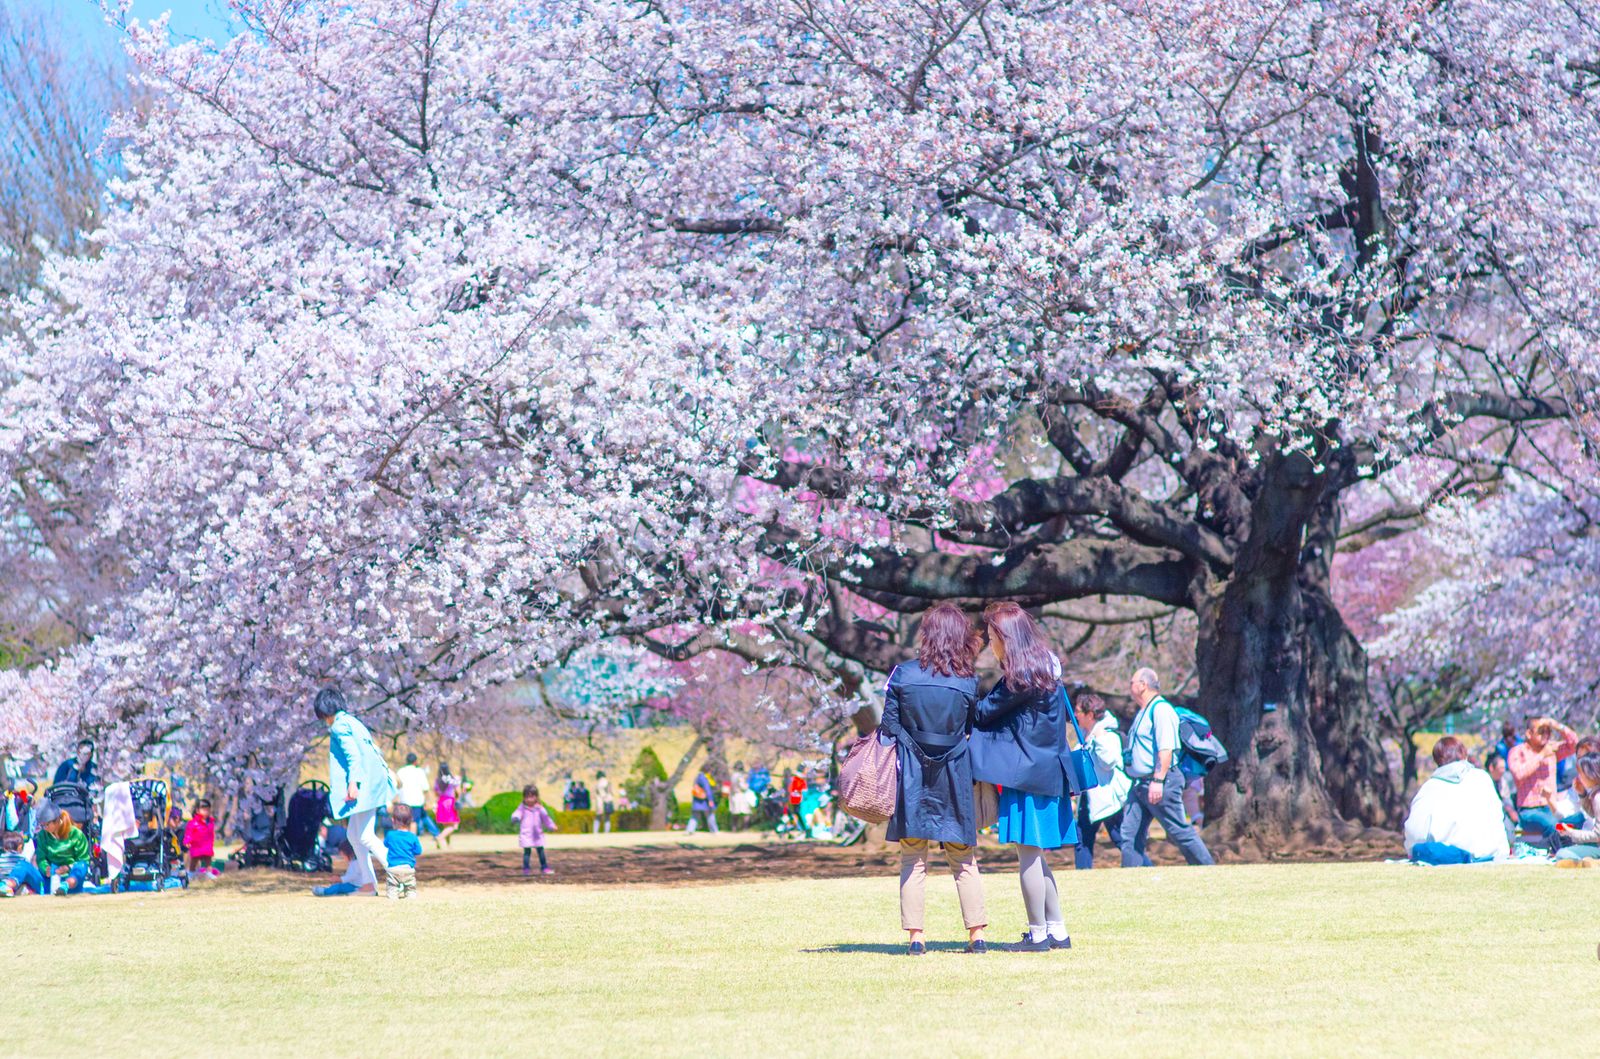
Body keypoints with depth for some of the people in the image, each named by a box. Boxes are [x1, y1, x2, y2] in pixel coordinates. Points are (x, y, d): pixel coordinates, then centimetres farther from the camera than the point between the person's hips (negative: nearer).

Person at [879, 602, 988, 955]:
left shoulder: (903, 674, -5)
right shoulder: (969, 681, -4)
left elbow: (888, 726, -2)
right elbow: (975, 728, 5)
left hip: (912, 776, -1)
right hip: (955, 778, 1)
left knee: (913, 859, 5)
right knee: (964, 860, 9)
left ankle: (915, 936, 1)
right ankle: (977, 934, 7)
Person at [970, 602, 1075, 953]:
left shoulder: (1020, 678, -16)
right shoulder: (1047, 668, 12)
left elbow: (983, 712, -11)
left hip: (1025, 773, -9)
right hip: (1049, 773, 9)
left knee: (1028, 854, -4)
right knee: (1035, 857, 15)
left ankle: (1038, 934, -1)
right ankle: (1057, 930, 16)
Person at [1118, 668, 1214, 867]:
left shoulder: (1160, 709, -11)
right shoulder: (1143, 712, 20)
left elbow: (1166, 749, -21)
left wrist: (1157, 780, -27)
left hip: (1161, 783, -10)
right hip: (1140, 784, 10)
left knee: (1180, 832, -5)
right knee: (1129, 836, 2)